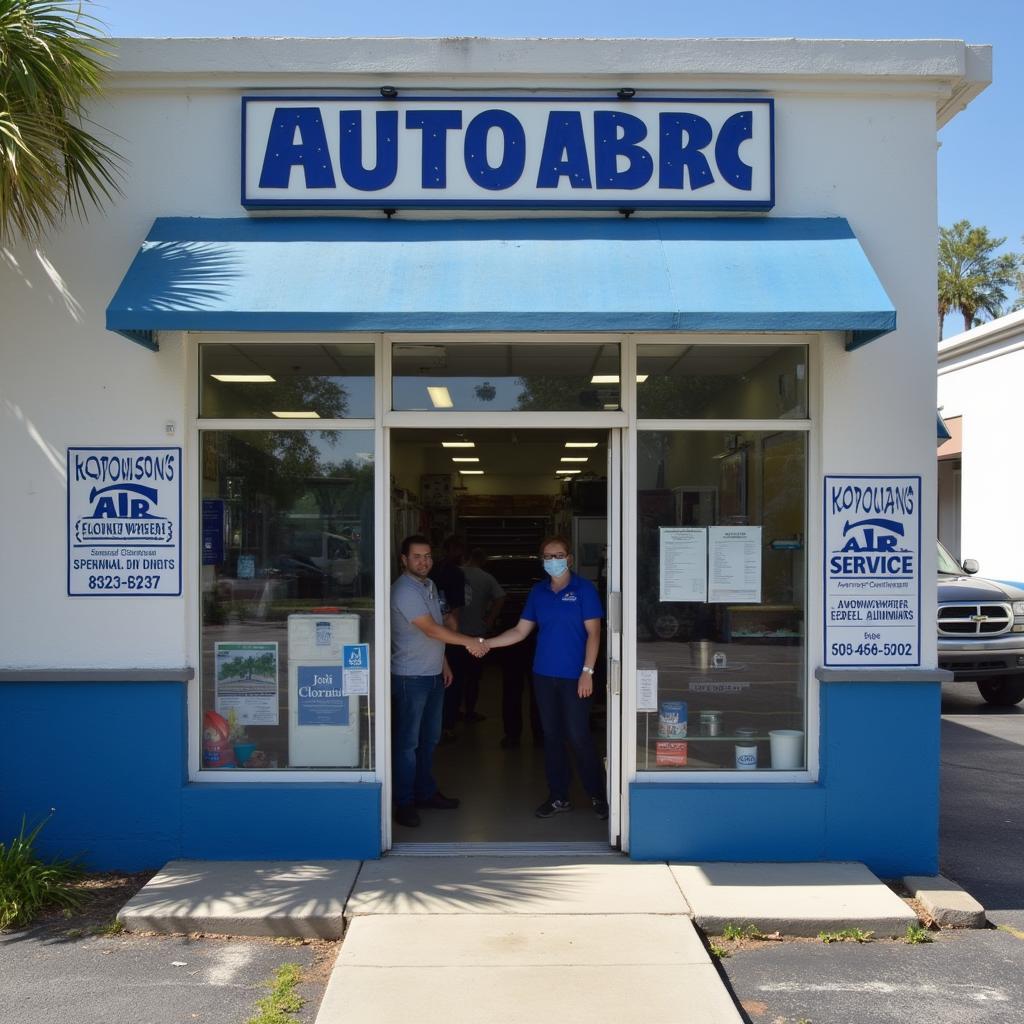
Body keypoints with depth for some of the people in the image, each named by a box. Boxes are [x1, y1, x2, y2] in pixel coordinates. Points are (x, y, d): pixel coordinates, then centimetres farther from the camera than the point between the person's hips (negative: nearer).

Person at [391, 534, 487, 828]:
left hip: (434, 674, 9)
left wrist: (444, 662, 17)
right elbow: (430, 629, -24)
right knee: (407, 741, -2)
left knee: (429, 738, 16)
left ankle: (426, 792, 27)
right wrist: (469, 641, -25)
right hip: (410, 677, -9)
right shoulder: (404, 590, -18)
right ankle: (404, 803, 5)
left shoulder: (430, 585, 12)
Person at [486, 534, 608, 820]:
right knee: (551, 736, 10)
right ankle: (558, 797, 21)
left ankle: (598, 795, 11)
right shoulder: (538, 592, 9)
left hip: (574, 677, -5)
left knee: (578, 736, -5)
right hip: (544, 675, 5)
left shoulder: (583, 589, -4)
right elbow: (520, 631, 11)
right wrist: (486, 644, 1)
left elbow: (593, 632, -7)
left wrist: (588, 672, -14)